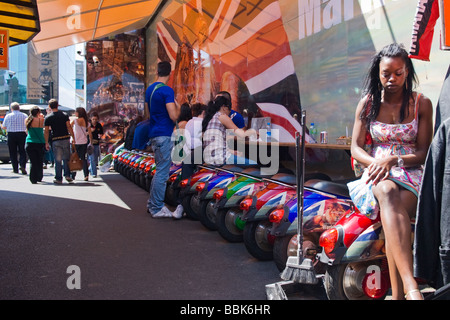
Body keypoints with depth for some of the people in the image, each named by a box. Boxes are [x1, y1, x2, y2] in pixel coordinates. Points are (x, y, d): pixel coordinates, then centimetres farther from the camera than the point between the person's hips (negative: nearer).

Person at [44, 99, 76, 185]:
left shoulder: (48, 118, 0)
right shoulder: (64, 115, 2)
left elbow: (46, 131, -1)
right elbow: (69, 127, -3)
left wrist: (46, 143, 4)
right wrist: (73, 137, 2)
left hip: (55, 140, -1)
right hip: (66, 139, 1)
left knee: (58, 160, 4)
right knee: (66, 158, 11)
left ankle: (59, 178, 7)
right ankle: (67, 175, 3)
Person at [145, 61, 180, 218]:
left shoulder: (150, 89, 14)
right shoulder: (167, 90, -14)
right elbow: (173, 116, -20)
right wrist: (178, 108, -1)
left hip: (154, 134, 9)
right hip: (164, 135, -9)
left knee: (160, 170, 18)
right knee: (162, 173, -4)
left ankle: (152, 204, 22)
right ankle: (157, 208, 1)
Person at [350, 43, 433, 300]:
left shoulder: (421, 104, 7)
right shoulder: (368, 103, 10)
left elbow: (424, 152, 3)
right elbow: (356, 148, 8)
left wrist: (393, 159, -16)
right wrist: (375, 162, -14)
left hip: (411, 173, 0)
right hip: (378, 173, 0)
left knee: (392, 215, -37)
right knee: (388, 192, -40)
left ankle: (398, 294, -39)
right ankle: (411, 288, -53)